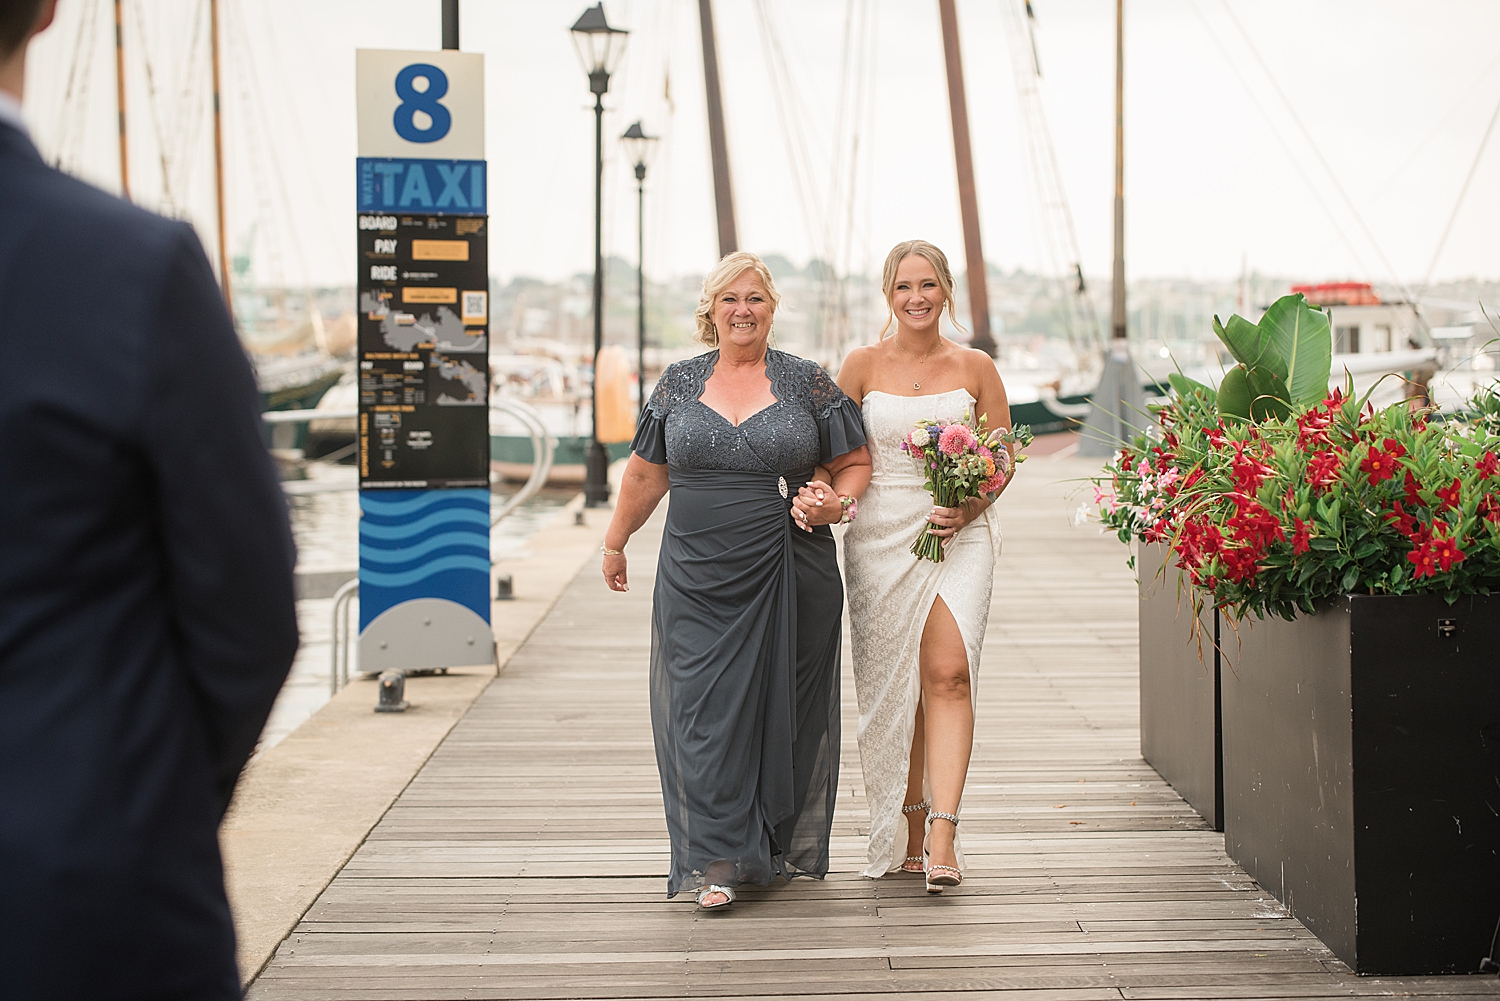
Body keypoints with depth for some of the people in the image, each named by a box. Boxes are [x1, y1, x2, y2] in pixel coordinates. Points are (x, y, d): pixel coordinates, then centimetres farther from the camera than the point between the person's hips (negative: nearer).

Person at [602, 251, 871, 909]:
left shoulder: (807, 383, 3)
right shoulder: (679, 384, 8)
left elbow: (855, 464, 8)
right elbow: (647, 472, 17)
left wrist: (839, 503, -12)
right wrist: (615, 542, 22)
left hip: (790, 578, -1)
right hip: (697, 577, 1)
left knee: (784, 708, 6)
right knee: (704, 708, -7)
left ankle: (784, 848, 23)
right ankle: (717, 862, -5)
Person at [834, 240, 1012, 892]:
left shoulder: (975, 367, 6)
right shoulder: (863, 365, 6)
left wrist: (970, 508, -8)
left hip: (959, 536, -1)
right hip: (881, 538, 1)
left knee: (947, 674, -16)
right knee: (891, 687, 5)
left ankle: (942, 836, -20)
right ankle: (907, 832, 17)